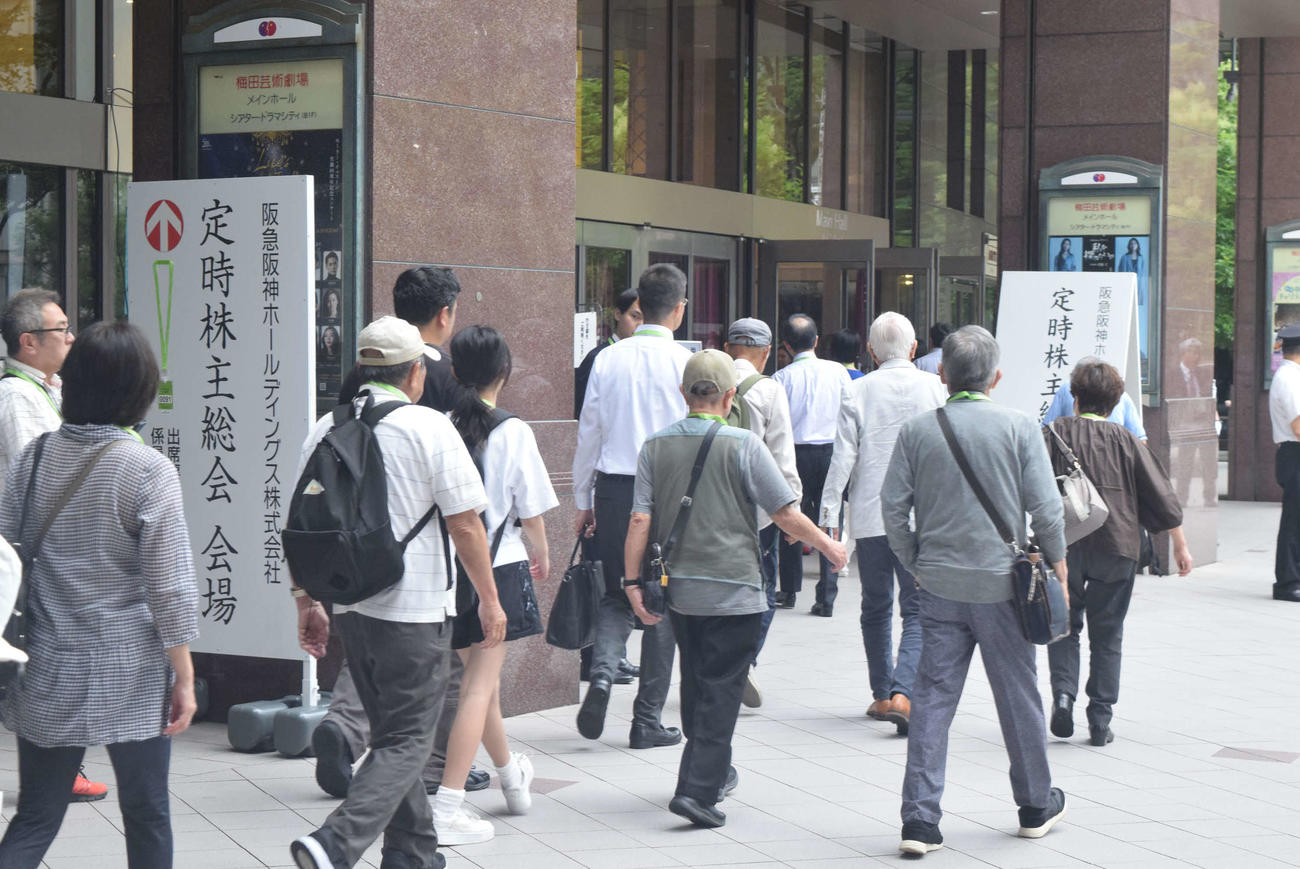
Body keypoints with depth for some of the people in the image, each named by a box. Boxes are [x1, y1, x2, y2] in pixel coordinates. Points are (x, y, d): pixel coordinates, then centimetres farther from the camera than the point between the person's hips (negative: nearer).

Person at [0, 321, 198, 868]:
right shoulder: (149, 471, -14)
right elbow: (169, 587, -14)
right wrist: (184, 678, -5)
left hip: (47, 677, 4)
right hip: (131, 678, -4)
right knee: (146, 816, 12)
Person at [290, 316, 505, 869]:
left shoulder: (326, 429, 6)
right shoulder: (430, 428, -9)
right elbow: (465, 523, -9)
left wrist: (306, 603, 17)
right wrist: (489, 600, 0)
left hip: (349, 605, 6)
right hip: (415, 607, -6)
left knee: (391, 731, 19)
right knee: (407, 740, -2)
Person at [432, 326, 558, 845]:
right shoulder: (513, 432, -10)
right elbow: (531, 510, -5)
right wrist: (542, 554, 14)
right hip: (499, 565, -4)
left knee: (480, 676, 20)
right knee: (481, 683, -4)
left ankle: (512, 777, 41)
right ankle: (447, 808, -13)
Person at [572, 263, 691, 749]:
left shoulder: (608, 359, 1)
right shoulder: (685, 363, -8)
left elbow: (589, 432, 6)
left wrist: (583, 501, 15)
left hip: (613, 489, 3)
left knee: (616, 595, 17)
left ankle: (603, 670, -11)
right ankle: (647, 721, 12)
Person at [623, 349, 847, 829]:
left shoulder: (656, 446, 1)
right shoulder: (742, 445, -10)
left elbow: (640, 520, -3)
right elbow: (786, 513, -8)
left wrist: (633, 581, 2)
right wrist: (827, 546, 8)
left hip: (677, 587, 5)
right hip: (732, 590, -5)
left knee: (696, 682, 20)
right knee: (721, 690, -1)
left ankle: (711, 770, 33)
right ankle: (697, 789, -9)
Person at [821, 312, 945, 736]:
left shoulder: (857, 391, -1)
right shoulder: (934, 387, 0)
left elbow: (843, 458, -5)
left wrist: (829, 516, -2)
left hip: (871, 516, 1)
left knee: (876, 609, 15)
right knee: (918, 610, 1)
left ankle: (882, 696, 21)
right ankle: (902, 692, -17)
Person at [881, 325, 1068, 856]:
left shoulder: (917, 430, -1)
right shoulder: (1019, 428, -6)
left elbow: (893, 506, -1)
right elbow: (1046, 508, -7)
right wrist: (1056, 564, 8)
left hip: (939, 583, 1)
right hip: (1001, 582, -1)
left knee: (932, 699, 3)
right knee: (1018, 695, 12)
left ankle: (920, 819, -2)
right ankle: (1036, 805, 28)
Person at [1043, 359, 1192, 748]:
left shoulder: (1054, 434, 1)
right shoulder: (1125, 440, 2)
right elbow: (1164, 498, 3)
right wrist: (1180, 545, 12)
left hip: (1063, 545, 0)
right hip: (1116, 547, 0)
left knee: (1065, 626, 15)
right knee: (1106, 635, 9)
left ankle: (1063, 692, -7)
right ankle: (1099, 721, 7)